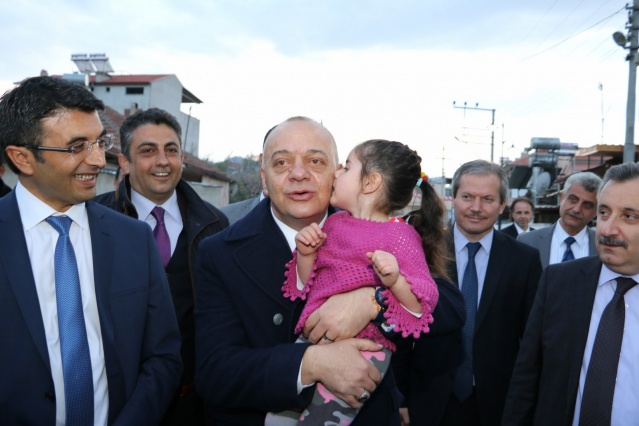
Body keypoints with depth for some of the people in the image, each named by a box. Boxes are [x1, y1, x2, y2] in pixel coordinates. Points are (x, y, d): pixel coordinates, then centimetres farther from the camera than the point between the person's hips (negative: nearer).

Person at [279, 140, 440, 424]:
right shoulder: (334, 223, 10)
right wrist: (306, 254, -2)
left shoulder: (400, 235, -9)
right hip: (314, 337, 7)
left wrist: (395, 280, -28)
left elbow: (422, 304, -10)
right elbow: (307, 285, 16)